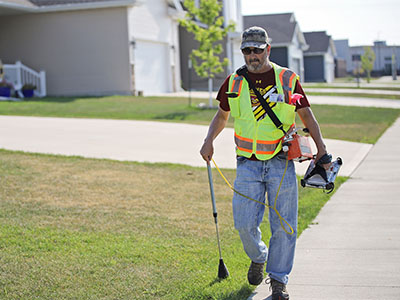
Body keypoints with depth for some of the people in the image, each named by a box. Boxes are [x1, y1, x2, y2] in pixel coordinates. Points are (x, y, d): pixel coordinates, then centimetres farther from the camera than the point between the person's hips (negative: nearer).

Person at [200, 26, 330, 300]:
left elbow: (307, 115, 9)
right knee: (245, 223, -2)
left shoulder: (288, 80, 2)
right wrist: (209, 141, 5)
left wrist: (321, 148, -3)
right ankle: (258, 258, 30)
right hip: (248, 164, 1)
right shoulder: (234, 82, 7)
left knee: (283, 226, 1)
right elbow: (222, 115, 21)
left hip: (281, 164, -1)